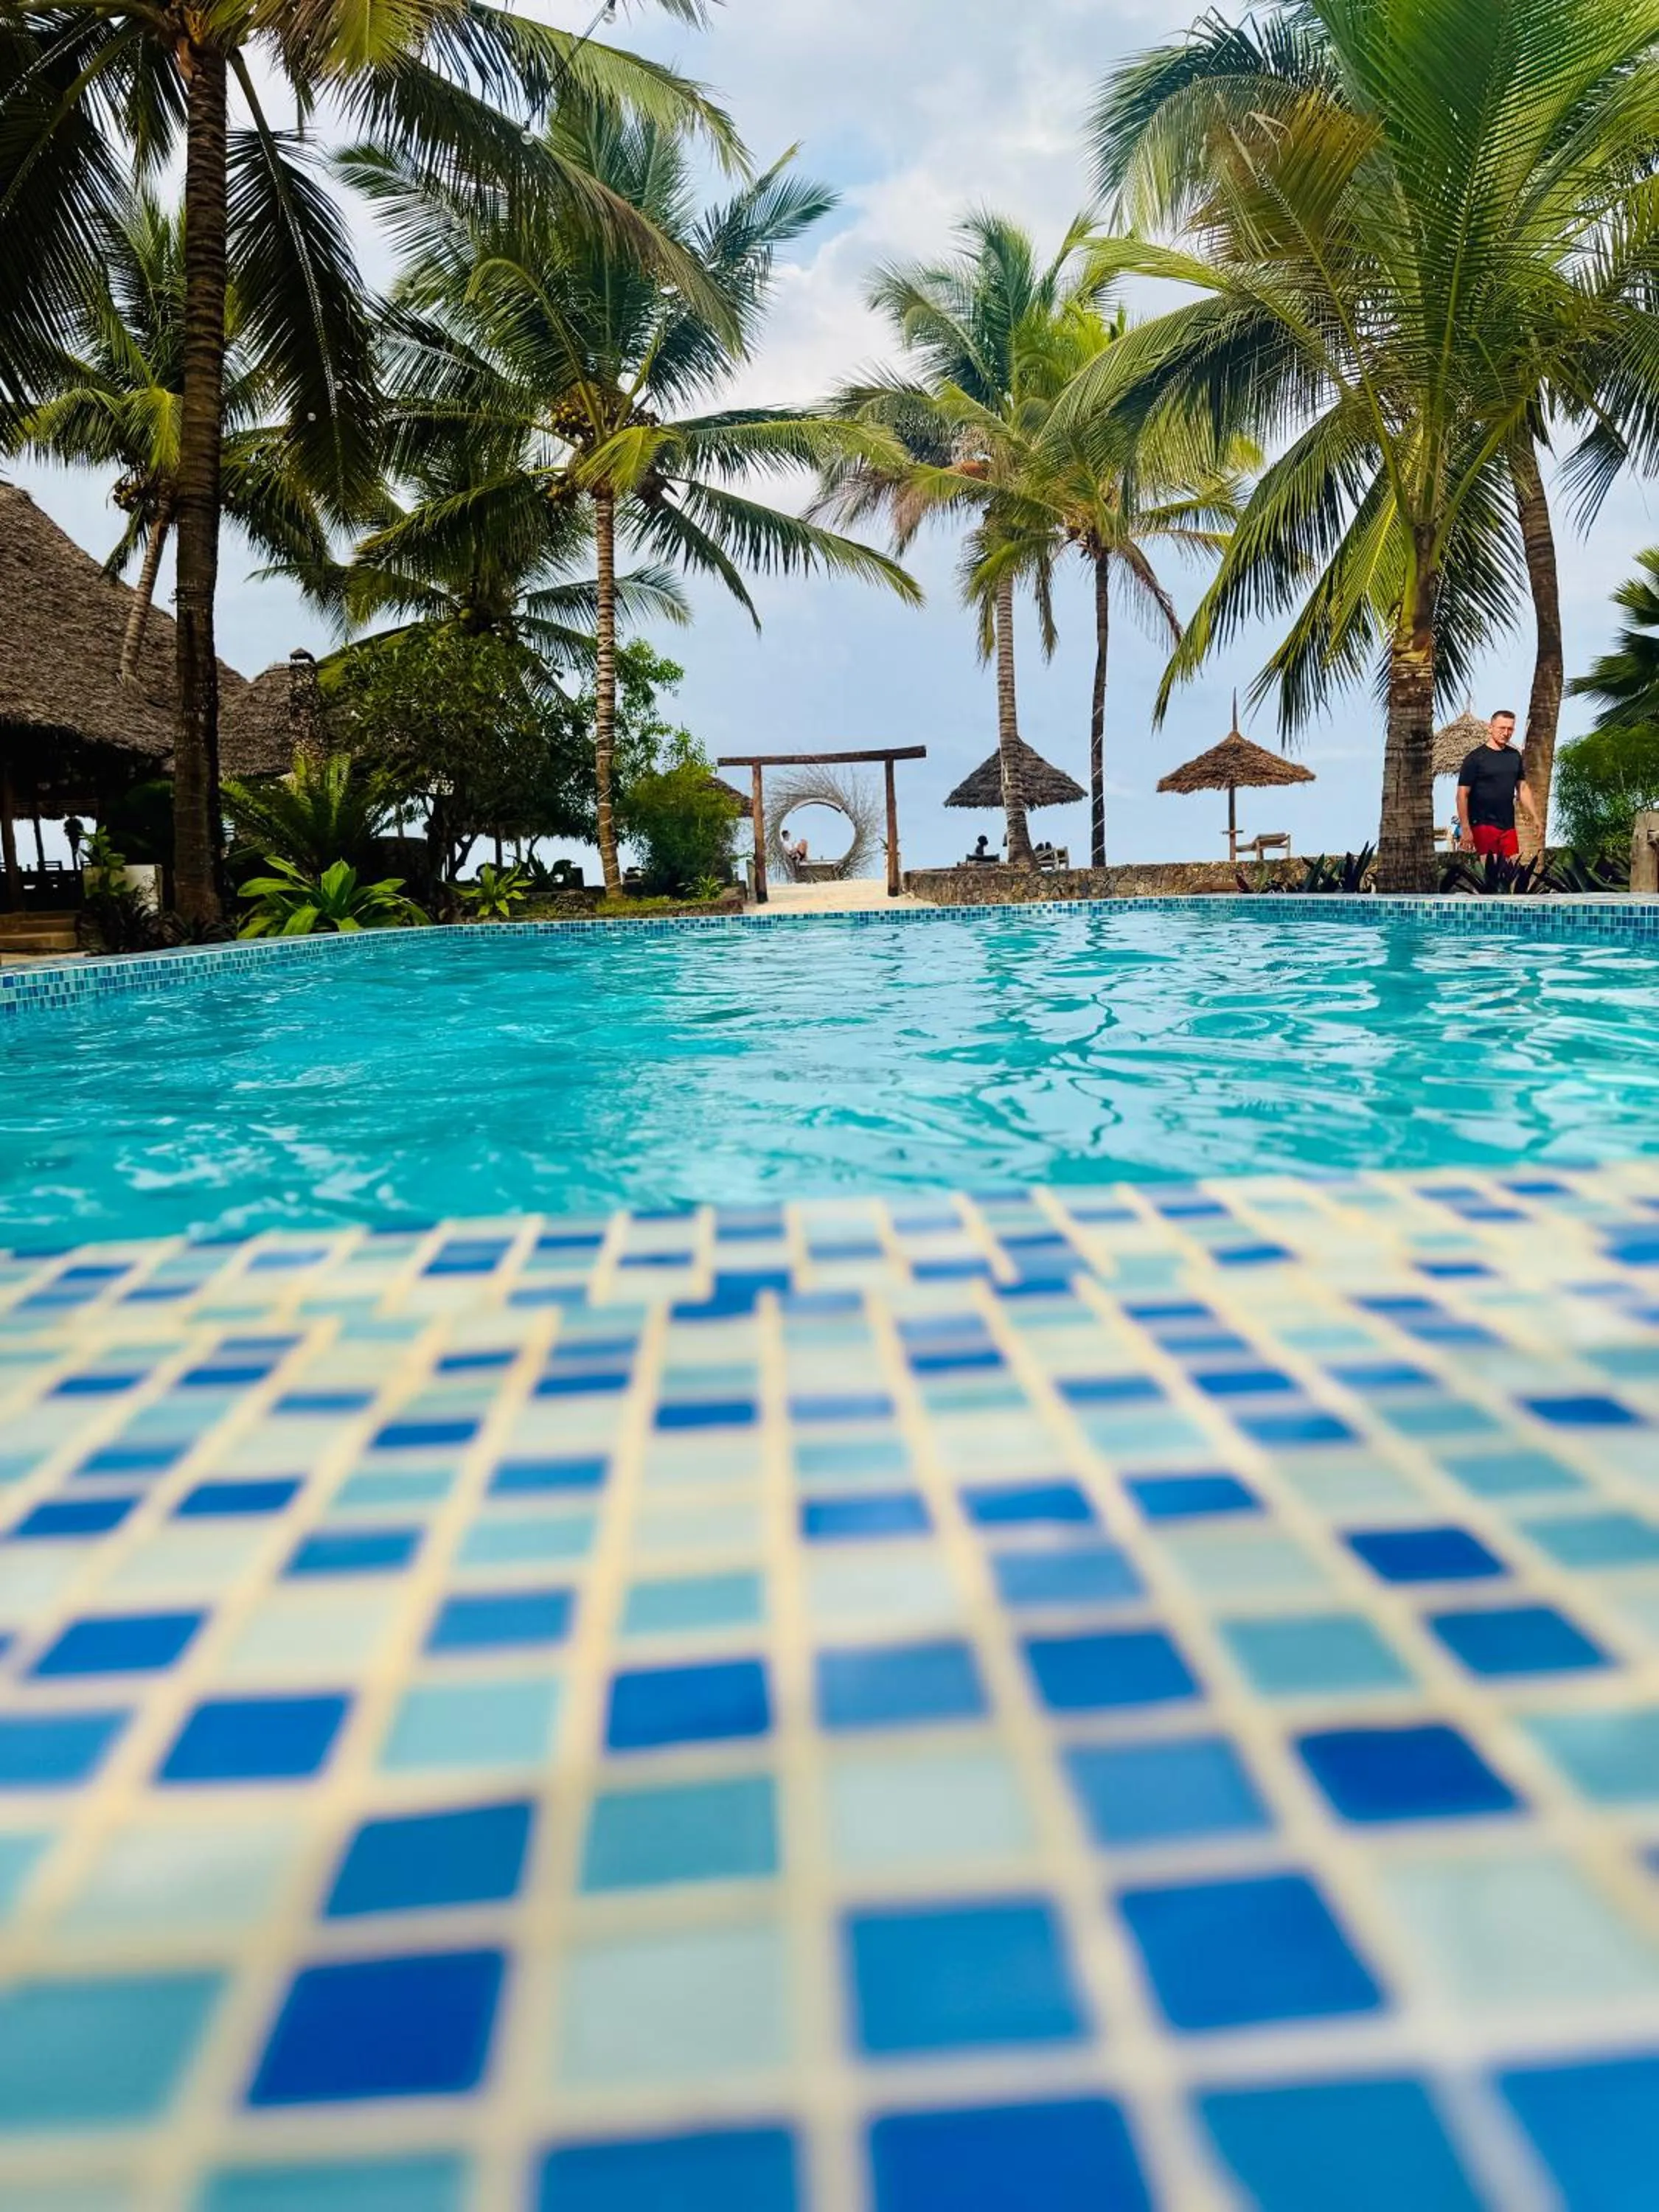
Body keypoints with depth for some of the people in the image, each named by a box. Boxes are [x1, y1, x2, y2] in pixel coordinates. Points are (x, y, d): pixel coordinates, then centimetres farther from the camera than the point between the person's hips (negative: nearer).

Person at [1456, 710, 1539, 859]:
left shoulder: (1514, 756, 12)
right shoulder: (1476, 758, -5)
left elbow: (1522, 788, 21)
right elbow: (1463, 795, -8)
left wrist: (1534, 817, 15)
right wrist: (1465, 829, -13)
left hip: (1508, 826, 6)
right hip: (1483, 825, -5)